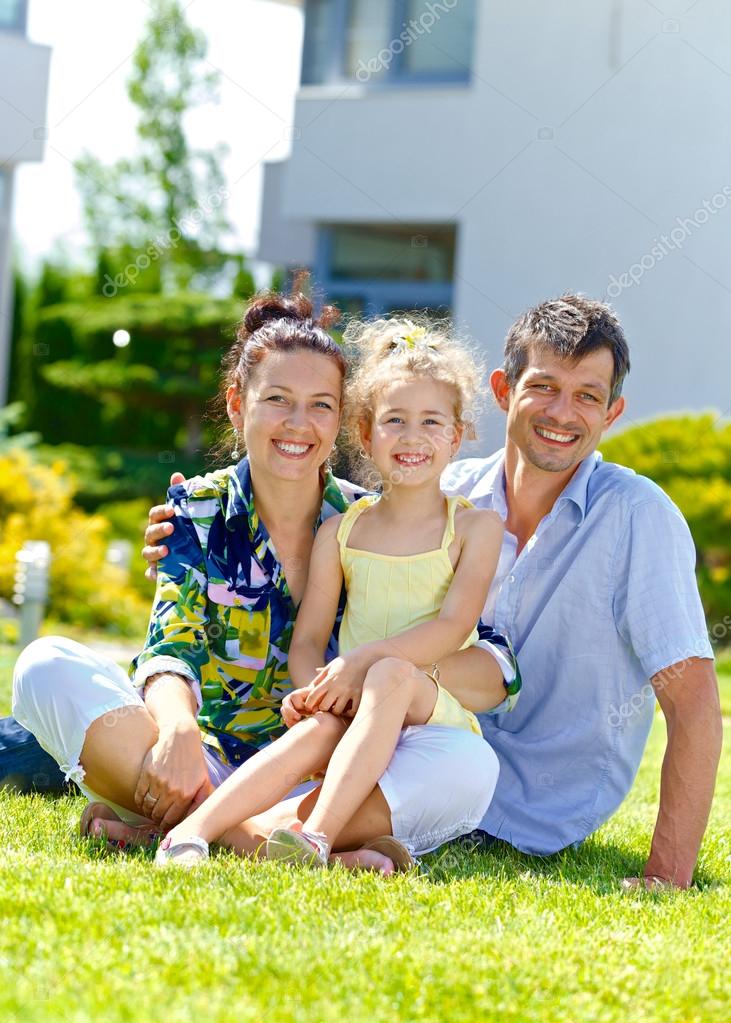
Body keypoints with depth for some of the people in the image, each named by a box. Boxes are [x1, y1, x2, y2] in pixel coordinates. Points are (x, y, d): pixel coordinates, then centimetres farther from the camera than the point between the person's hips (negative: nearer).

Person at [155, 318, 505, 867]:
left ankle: (317, 835, -50)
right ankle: (192, 830, -51)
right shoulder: (339, 531, 15)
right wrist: (314, 689, -14)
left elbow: (453, 626, -8)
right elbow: (307, 639, 10)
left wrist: (361, 659, -22)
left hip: (434, 709, -2)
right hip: (351, 710, 2)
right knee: (317, 730, -33)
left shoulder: (476, 527, 6)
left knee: (391, 675, -35)